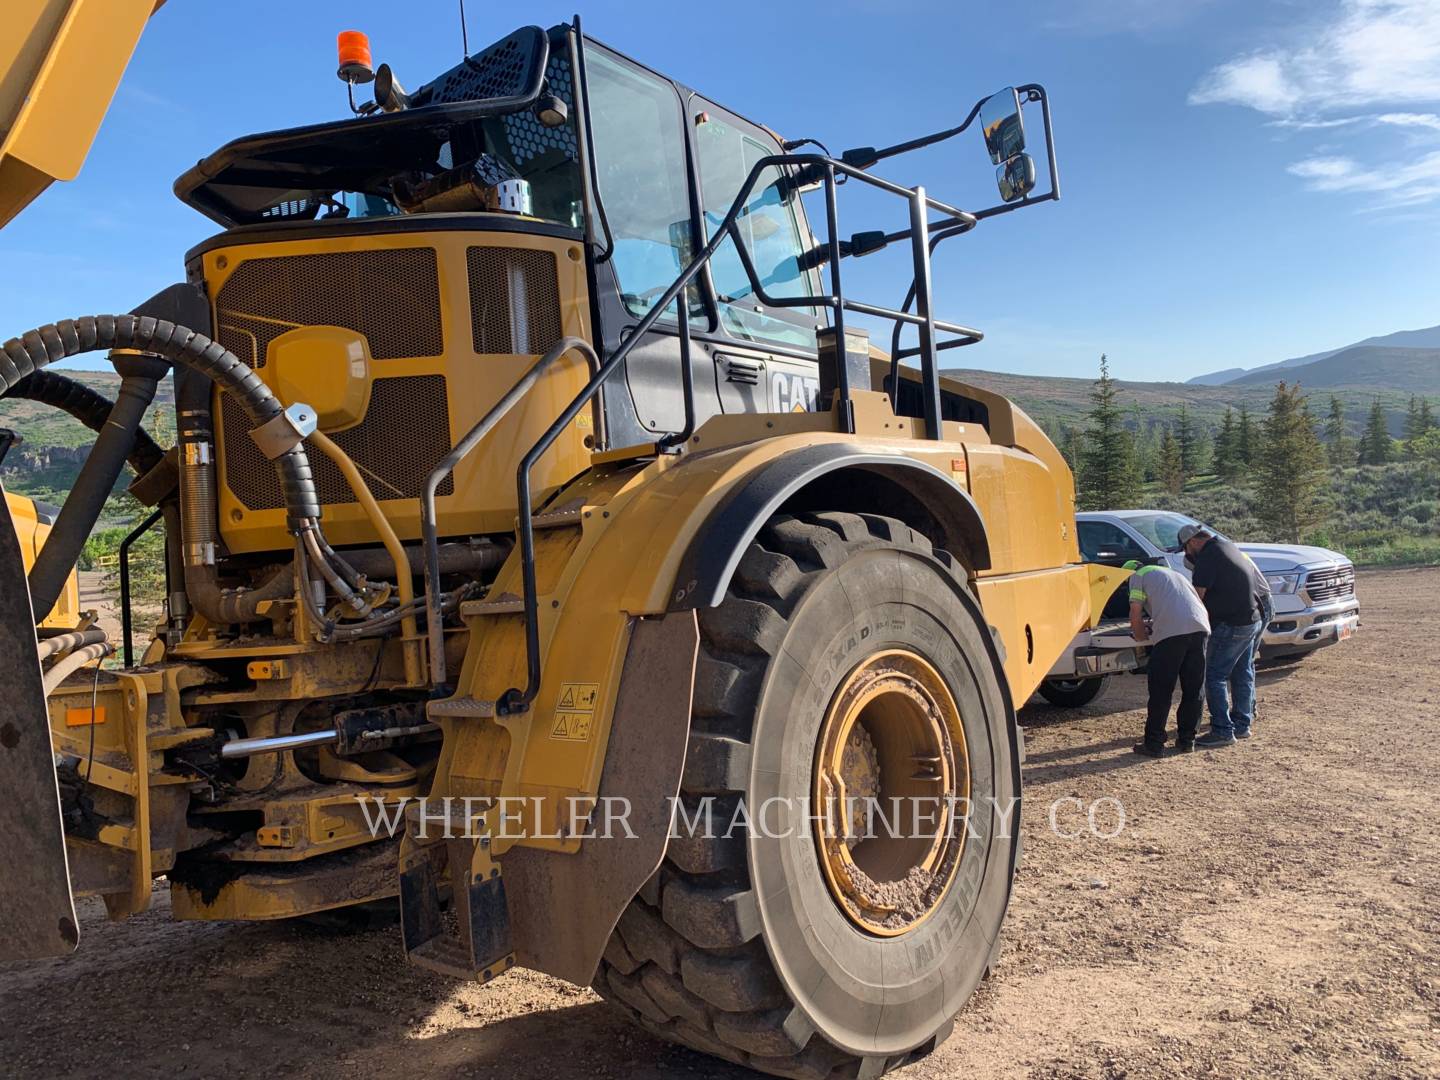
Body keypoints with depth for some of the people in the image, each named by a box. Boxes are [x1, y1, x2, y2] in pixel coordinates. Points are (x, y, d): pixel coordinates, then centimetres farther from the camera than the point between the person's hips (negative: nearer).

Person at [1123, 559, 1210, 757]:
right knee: (1194, 689, 15)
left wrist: (1142, 637, 21)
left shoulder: (1137, 576, 15)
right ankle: (1186, 740, 22)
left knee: (1160, 691, 2)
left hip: (1171, 631, -6)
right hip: (1200, 627, 6)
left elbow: (1136, 614, 4)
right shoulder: (1173, 573, 35)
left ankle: (1154, 744, 6)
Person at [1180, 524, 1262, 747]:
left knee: (1215, 677, -6)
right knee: (1242, 675, 17)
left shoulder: (1208, 556, -17)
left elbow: (1197, 595, -17)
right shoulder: (1229, 547, 14)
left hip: (1231, 625, -10)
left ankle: (1222, 731, -5)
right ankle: (1241, 725, 26)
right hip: (1252, 620, 10)